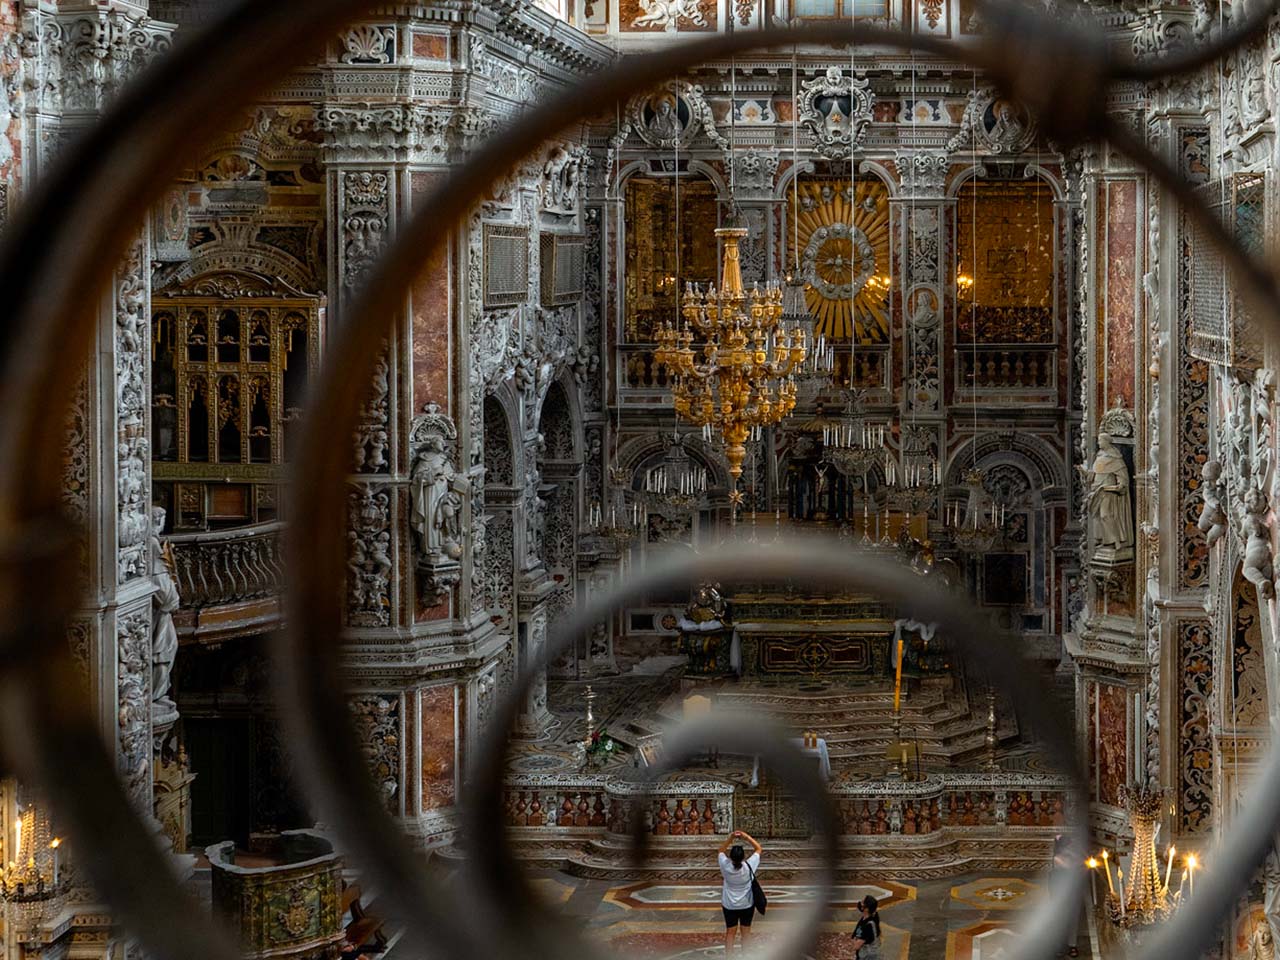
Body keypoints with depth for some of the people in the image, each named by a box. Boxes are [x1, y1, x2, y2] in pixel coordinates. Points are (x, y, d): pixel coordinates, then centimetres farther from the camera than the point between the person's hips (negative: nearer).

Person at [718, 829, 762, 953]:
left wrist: (730, 838, -14)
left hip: (729, 905, 1)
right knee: (746, 932, 15)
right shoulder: (749, 866, -23)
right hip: (747, 905, -1)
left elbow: (721, 851, -2)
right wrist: (746, 837, -17)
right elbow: (758, 848, -11)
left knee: (730, 932, 13)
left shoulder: (726, 866, -22)